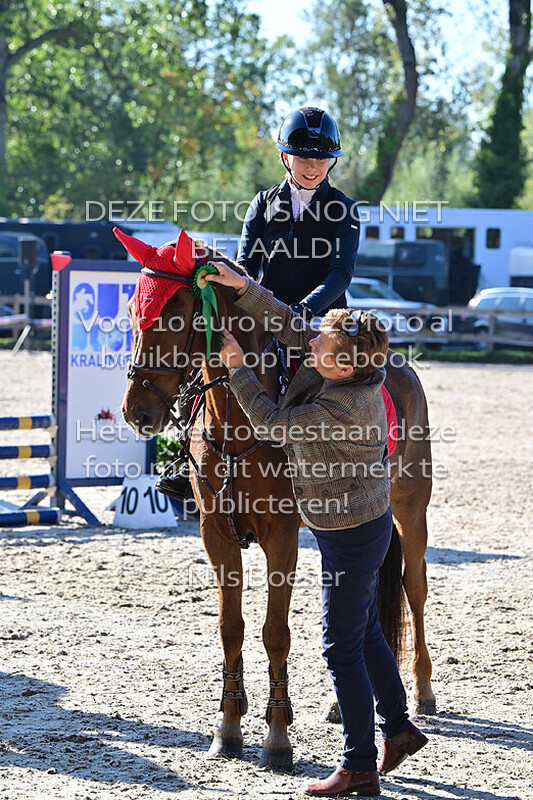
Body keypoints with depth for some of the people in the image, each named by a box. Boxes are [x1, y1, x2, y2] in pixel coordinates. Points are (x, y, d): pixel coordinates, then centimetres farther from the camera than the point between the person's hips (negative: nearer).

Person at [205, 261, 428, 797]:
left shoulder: (341, 408, -30)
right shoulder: (350, 369, -5)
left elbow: (270, 424, -21)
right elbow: (286, 325, 4)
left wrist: (237, 367, -13)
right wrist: (241, 286, -7)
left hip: (350, 539, -10)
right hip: (363, 525, 10)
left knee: (342, 647, -1)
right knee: (365, 632, 23)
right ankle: (398, 728, 37)